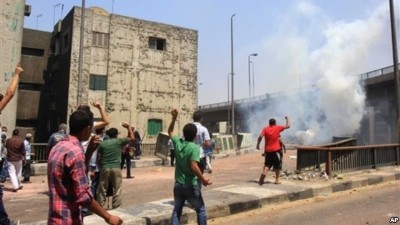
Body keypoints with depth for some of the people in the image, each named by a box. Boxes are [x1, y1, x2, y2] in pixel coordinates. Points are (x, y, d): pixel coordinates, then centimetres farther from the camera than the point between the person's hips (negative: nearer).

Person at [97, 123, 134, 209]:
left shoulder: (102, 143, 6)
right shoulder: (119, 141, -1)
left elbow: (98, 158, 7)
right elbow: (132, 138, 6)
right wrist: (128, 127, 14)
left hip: (104, 168, 2)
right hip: (116, 168, -2)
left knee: (102, 190, 11)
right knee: (117, 190, 5)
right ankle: (116, 209, 7)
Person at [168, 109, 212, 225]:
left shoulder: (178, 143, -1)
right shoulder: (194, 148, -18)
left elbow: (170, 132, 18)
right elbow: (194, 167, -28)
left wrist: (174, 118, 16)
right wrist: (203, 179, -17)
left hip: (178, 185, 5)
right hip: (191, 186, -5)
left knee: (176, 211, 13)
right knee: (201, 210, 13)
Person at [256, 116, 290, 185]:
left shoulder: (265, 129, 1)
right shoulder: (278, 128, -2)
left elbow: (260, 136, -13)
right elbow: (288, 126, 8)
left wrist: (258, 144, -4)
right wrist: (287, 119, 23)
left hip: (268, 150, 2)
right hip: (276, 150, -2)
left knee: (267, 165, 9)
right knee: (277, 166, 13)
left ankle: (262, 179, -11)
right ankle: (277, 180, 15)